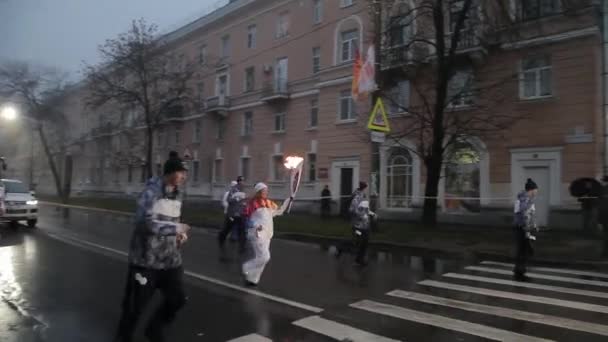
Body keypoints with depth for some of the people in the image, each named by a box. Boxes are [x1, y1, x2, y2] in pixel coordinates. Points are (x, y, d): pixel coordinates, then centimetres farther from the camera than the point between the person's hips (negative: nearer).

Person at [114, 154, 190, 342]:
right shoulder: (151, 192, -17)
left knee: (177, 298, 10)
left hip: (170, 259, 7)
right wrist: (178, 228, -22)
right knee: (136, 304, 9)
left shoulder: (177, 194, 6)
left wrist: (180, 234, 0)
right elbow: (146, 223, -28)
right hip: (146, 258, -6)